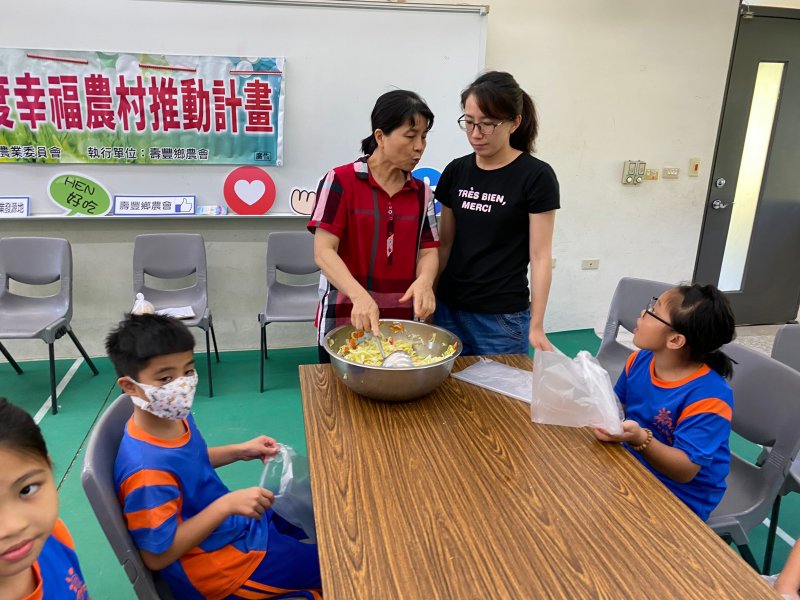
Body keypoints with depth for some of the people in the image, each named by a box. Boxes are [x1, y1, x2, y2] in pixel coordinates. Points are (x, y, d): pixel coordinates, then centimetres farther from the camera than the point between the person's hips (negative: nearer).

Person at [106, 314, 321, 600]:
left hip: (235, 520, 8)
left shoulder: (176, 418, -10)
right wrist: (227, 504, -31)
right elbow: (157, 555, -27)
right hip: (220, 566, -8)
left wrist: (240, 451, -1)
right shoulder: (147, 471, -35)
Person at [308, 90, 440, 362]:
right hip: (342, 322, -4)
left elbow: (428, 251, 4)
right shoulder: (340, 181, -8)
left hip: (401, 324, 4)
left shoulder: (421, 192, 6)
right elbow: (324, 251, -14)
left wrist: (425, 281, -19)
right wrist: (359, 296, -30)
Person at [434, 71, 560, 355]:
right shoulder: (456, 171, 4)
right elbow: (445, 243, 10)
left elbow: (540, 256, -10)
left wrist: (536, 326, -11)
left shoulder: (536, 176, -9)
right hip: (449, 308, 4)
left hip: (503, 318, -4)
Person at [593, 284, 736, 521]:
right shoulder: (640, 360, -6)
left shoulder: (708, 397, -26)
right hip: (635, 465, 7)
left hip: (680, 497, -6)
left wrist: (641, 440, -41)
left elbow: (685, 470, -25)